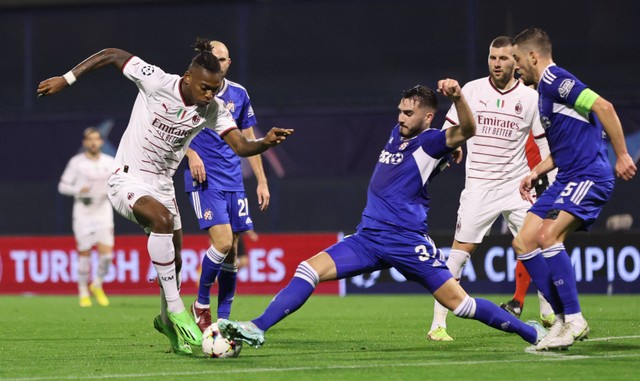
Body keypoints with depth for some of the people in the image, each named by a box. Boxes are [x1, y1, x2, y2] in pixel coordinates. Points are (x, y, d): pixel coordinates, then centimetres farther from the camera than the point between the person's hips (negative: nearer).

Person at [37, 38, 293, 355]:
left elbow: (241, 146, -16)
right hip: (127, 180, -6)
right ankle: (176, 311, -30)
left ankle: (167, 322, 37)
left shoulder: (214, 110, -8)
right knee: (162, 219, -34)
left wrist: (266, 142, -37)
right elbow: (112, 55, -11)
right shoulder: (156, 82, -20)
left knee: (173, 264, 8)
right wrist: (65, 80, -10)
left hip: (161, 186, 6)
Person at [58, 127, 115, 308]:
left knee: (106, 253, -10)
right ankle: (83, 292, 17)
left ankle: (97, 285, 15)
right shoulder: (76, 162, -2)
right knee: (84, 254, 0)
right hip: (83, 213, -2)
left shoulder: (110, 162, 6)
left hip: (104, 213, 2)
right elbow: (62, 186, 0)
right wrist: (79, 189, -17)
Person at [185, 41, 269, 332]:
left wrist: (262, 181, 13)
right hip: (204, 180, -5)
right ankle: (201, 306, 1)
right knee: (223, 242, -18)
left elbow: (248, 140, 16)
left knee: (231, 252, 2)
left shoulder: (238, 95, 10)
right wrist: (191, 154, -15)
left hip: (233, 181, 5)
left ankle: (223, 319, 10)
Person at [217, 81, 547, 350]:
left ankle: (531, 333, 7)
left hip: (407, 242, -7)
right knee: (308, 270, -9)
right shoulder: (398, 133, 15)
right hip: (368, 238, 7)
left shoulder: (430, 142, -7)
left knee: (457, 301, -7)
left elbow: (466, 130, -28)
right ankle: (257, 329, -14)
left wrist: (457, 97, -43)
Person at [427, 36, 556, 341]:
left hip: (517, 186, 1)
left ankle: (549, 315, 19)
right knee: (462, 248, -10)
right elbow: (449, 130, 8)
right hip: (479, 185, -1)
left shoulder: (530, 97, 2)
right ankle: (438, 323, -8)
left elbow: (544, 143, 5)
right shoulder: (472, 90, 1)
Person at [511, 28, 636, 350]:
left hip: (589, 176, -11)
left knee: (548, 237, -26)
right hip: (567, 179, 11)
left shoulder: (553, 79, -10)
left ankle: (575, 320, -19)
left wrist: (622, 156, -22)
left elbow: (604, 107, -21)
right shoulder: (545, 88, 20)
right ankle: (564, 319, 7)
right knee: (523, 243, 5)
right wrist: (535, 173, 18)